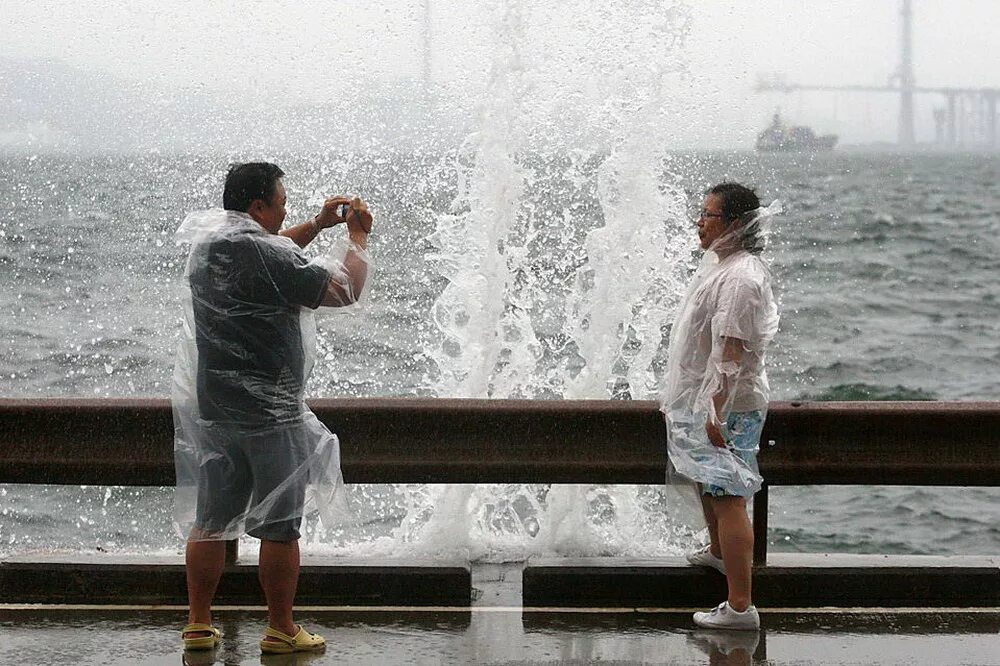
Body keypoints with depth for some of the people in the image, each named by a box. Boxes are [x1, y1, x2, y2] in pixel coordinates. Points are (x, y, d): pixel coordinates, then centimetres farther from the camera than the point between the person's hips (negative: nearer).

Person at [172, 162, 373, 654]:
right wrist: (357, 236, 2)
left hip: (213, 407, 8)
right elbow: (344, 289, -13)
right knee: (279, 526, 1)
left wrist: (318, 225, 23)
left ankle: (198, 623, 15)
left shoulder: (206, 242, 7)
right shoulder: (264, 254, -18)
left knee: (210, 520, 12)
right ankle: (281, 631, 7)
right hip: (270, 413, -8)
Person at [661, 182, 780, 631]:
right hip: (702, 398, 11)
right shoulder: (722, 264, 11)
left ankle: (740, 607, -15)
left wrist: (717, 413, -27)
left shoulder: (739, 278, -23)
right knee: (704, 479, 30)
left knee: (726, 497, -13)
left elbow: (731, 352, -26)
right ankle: (718, 552, 54)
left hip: (727, 407, -11)